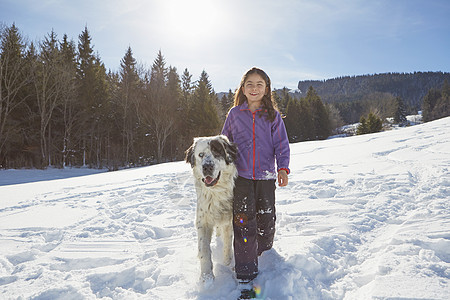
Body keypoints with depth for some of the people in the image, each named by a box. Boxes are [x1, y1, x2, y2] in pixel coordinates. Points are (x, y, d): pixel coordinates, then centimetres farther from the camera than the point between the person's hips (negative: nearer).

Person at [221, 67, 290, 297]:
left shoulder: (273, 116, 5)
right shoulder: (234, 114, 6)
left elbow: (281, 144, 3)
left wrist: (283, 168, -10)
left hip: (266, 176, 1)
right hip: (241, 176, 0)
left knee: (266, 219, 9)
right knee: (243, 219, -6)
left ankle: (264, 255, 35)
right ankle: (245, 267, 6)